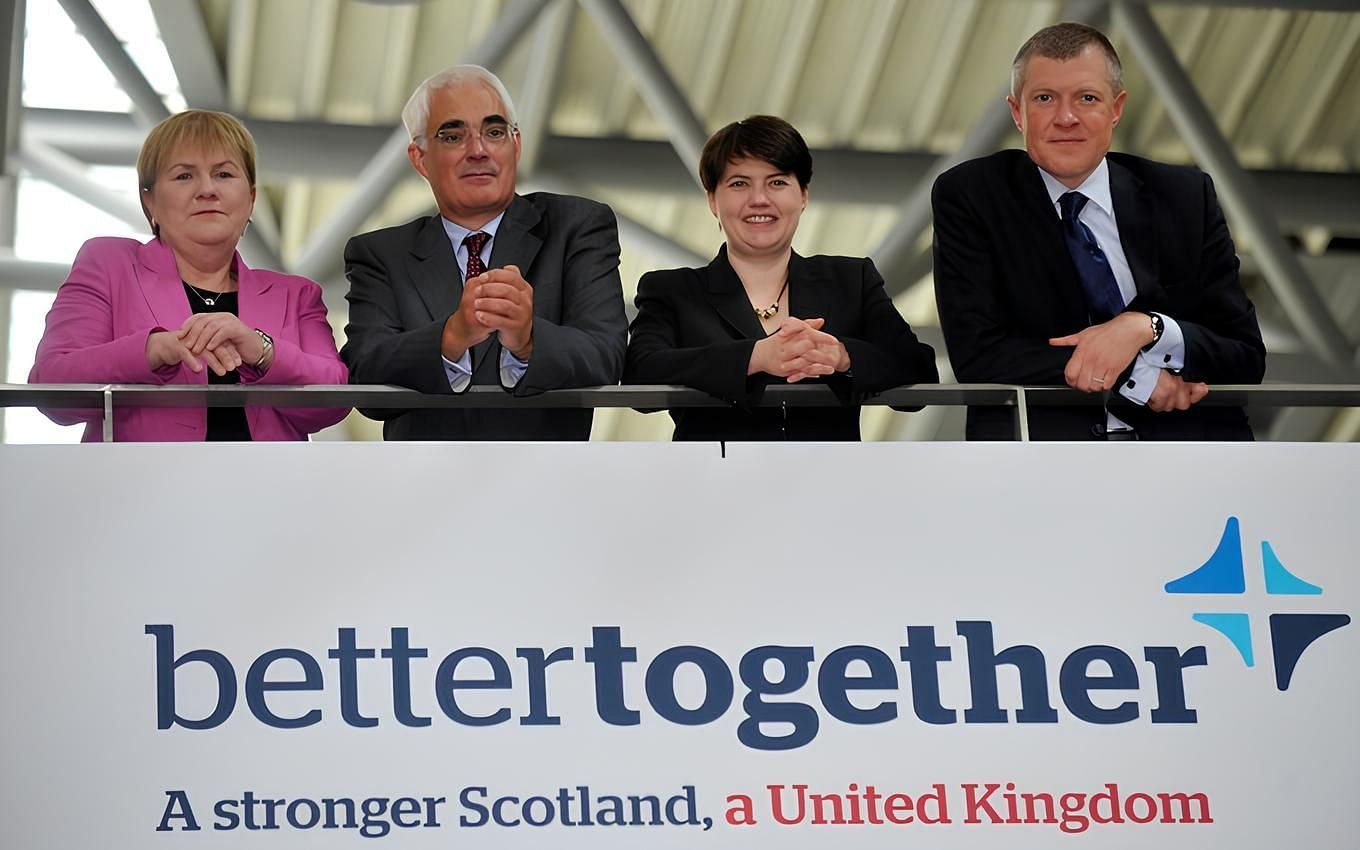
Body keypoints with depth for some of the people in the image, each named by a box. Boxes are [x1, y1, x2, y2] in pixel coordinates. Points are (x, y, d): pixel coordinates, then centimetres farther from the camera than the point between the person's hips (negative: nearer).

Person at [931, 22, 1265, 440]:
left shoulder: (1185, 196, 10)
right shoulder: (968, 198, 4)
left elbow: (1247, 358, 7)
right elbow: (977, 354, -5)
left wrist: (1146, 328, -13)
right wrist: (1136, 376, -10)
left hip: (1183, 438, 1)